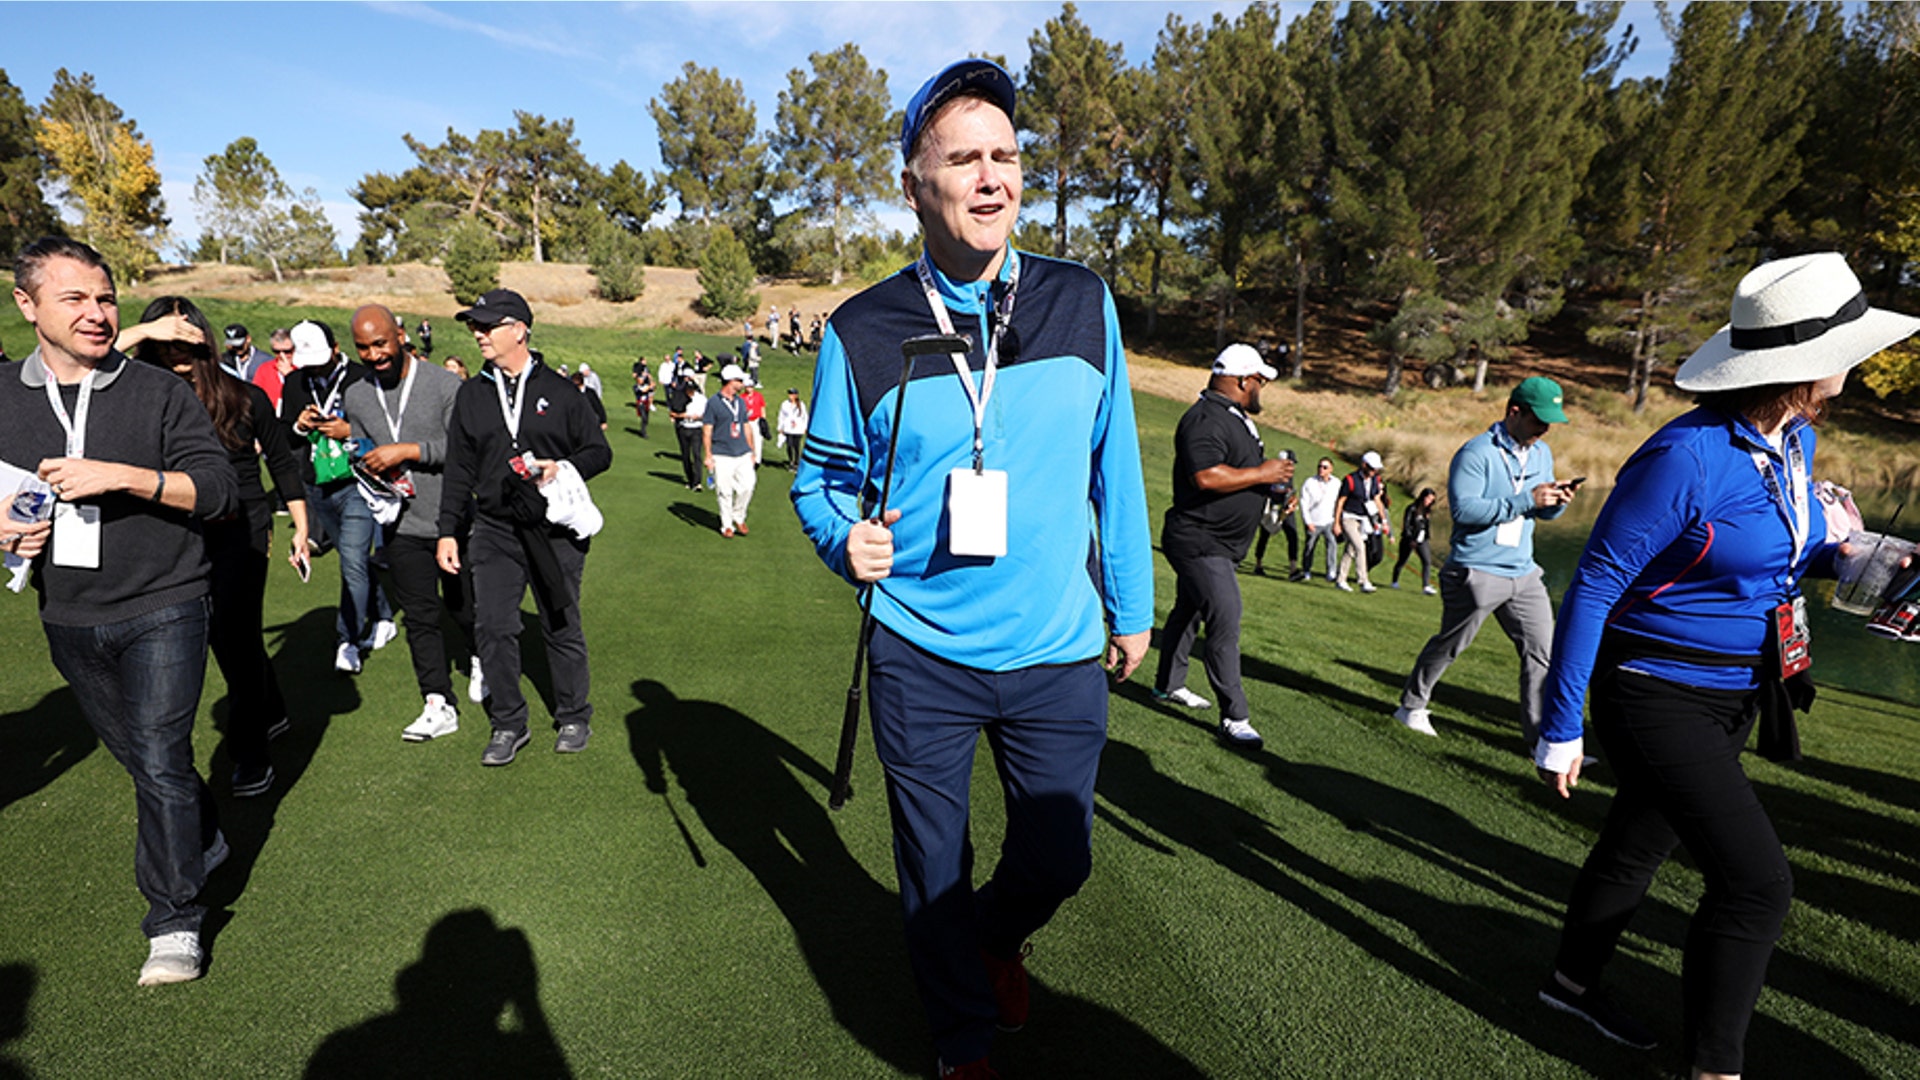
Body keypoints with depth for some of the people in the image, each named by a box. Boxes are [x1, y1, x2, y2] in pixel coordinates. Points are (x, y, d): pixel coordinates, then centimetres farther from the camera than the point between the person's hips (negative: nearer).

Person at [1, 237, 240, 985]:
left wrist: (122, 476, -25)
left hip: (162, 611, -4)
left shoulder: (158, 392, -6)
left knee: (161, 762, -5)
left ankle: (174, 921, 9)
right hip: (69, 619, 5)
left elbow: (217, 488, -12)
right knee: (134, 755, 17)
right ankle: (205, 845, 41)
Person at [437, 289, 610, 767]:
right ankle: (508, 724, 15)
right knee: (493, 628, -1)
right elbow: (458, 470, 12)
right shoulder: (471, 395, 10)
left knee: (561, 627, 7)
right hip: (494, 532, 3)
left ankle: (573, 718, 23)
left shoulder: (557, 390, 2)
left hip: (555, 532, -2)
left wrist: (565, 468, -15)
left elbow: (599, 450, 5)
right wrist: (449, 530, 8)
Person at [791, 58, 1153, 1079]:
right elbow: (820, 474, 3)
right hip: (921, 658, -1)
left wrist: (1131, 604, 9)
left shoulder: (1083, 302, -1)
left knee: (1057, 862, 16)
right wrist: (846, 538, -19)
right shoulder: (862, 330, -7)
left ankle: (997, 938, 53)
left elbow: (1115, 463, 5)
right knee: (933, 877, 16)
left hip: (1060, 655, 2)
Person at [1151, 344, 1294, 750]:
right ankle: (1235, 717, -4)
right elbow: (1206, 476, -32)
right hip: (1199, 543, -11)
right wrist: (1262, 474, -21)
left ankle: (1169, 684, 35)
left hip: (1216, 545, 11)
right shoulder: (1205, 419, -20)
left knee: (1189, 611, 20)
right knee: (1225, 623, -11)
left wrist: (1271, 474, 14)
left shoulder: (1236, 417, 15)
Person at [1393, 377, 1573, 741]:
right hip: (1477, 572, -7)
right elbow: (1463, 507, -25)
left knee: (1543, 652, 3)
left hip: (1524, 572, 7)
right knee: (1448, 646, 8)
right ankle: (1412, 706, 28)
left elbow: (1542, 512, 19)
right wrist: (1525, 500, -26)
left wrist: (1557, 502, -5)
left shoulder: (1542, 453, 12)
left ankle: (1541, 735, 12)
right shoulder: (1476, 453, -13)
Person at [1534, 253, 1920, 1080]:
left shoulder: (1793, 440, 3)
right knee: (1756, 879, -9)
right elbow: (1592, 589, -21)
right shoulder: (1686, 457, -24)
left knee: (1639, 844, 20)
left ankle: (1573, 983, 40)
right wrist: (1561, 727, -19)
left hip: (1731, 697, 9)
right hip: (1659, 695, -9)